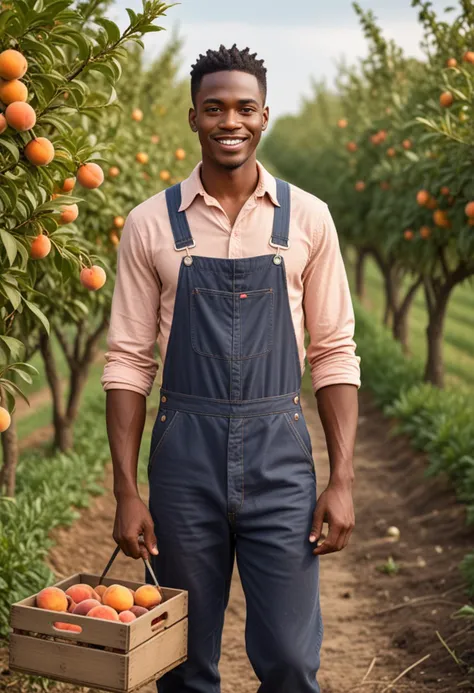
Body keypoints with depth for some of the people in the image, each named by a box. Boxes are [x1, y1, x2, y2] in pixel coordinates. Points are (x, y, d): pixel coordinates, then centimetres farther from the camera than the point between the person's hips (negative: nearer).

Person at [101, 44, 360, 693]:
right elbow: (128, 362, 2)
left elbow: (334, 353, 4)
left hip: (281, 456, 0)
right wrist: (126, 492, -3)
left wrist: (342, 480, -2)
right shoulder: (150, 224, 1)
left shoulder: (307, 218, 3)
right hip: (184, 455, 0)